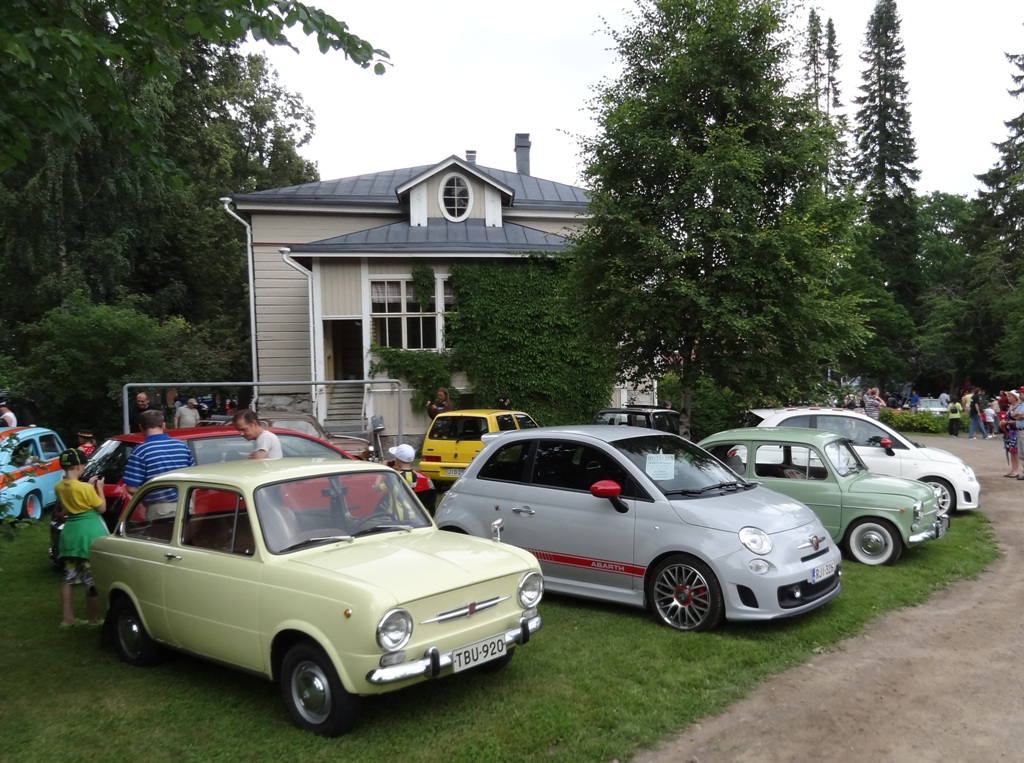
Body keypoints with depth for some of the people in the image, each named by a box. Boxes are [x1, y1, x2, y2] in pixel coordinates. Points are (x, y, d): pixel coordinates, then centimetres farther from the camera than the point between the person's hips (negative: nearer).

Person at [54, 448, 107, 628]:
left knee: (69, 577, 13)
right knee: (92, 579, 2)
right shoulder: (85, 488, -19)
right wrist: (98, 487, 1)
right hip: (90, 533, -7)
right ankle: (92, 618, 8)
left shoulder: (58, 487, 1)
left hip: (70, 533, 7)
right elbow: (102, 508, -7)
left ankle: (67, 618, 18)